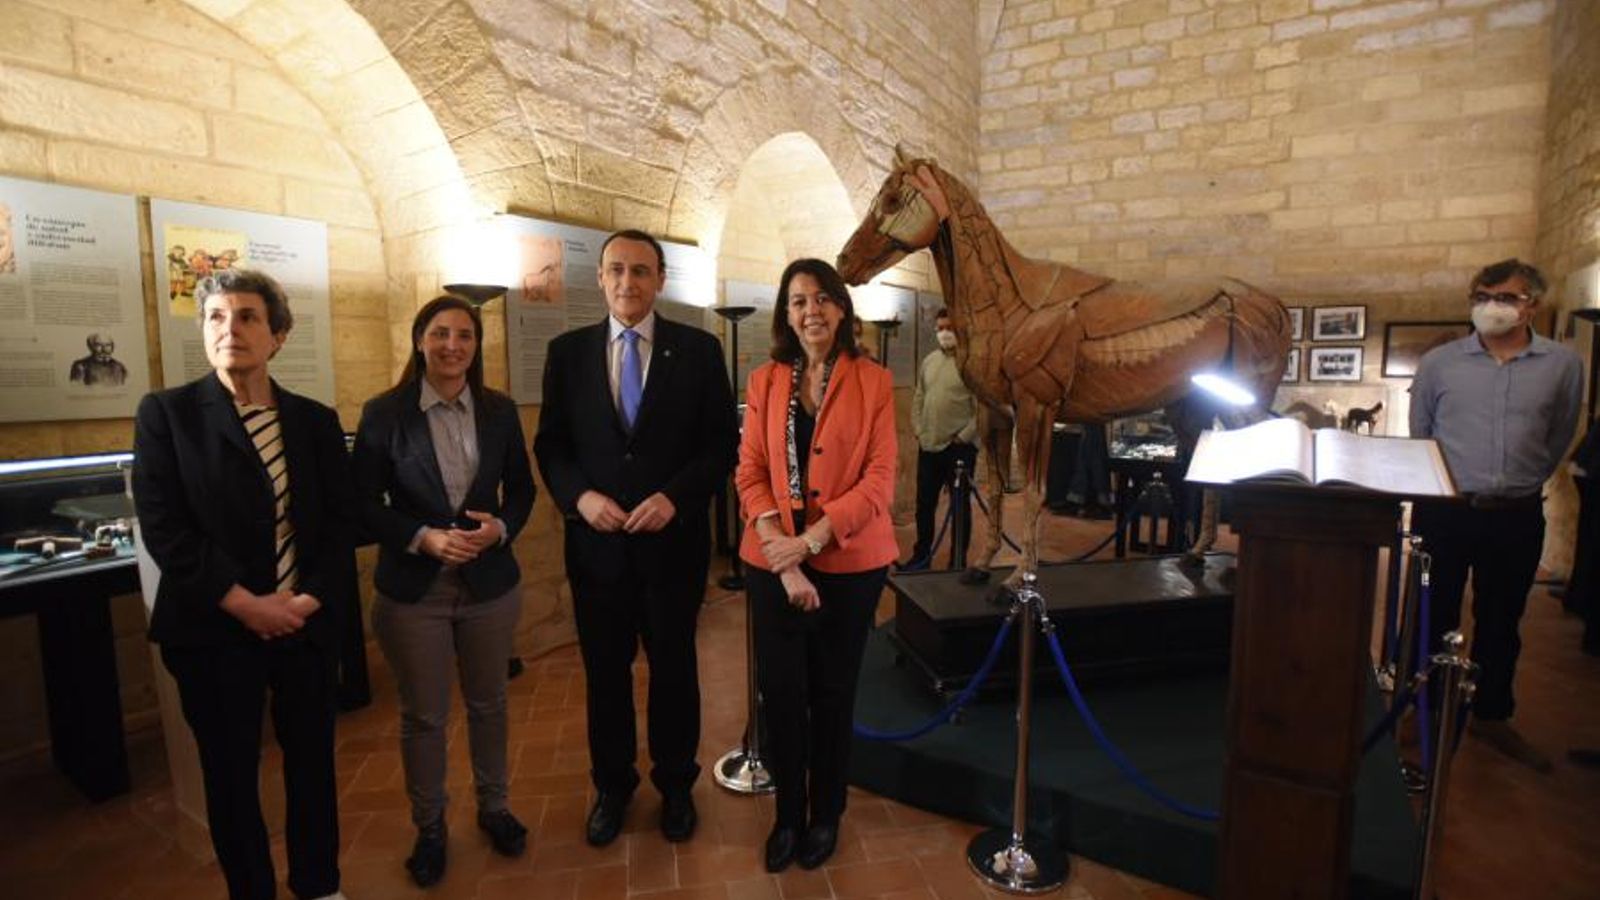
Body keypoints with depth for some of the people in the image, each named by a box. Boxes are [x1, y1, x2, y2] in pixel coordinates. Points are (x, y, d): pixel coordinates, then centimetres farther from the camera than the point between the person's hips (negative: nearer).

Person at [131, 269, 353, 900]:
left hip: (307, 626, 2)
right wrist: (245, 604, -16)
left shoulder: (317, 421, 4)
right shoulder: (166, 413, -3)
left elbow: (339, 523, 2)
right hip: (215, 631, -2)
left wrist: (313, 598, -11)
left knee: (313, 761, 14)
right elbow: (163, 527, -10)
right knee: (230, 774, 13)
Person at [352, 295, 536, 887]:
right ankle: (429, 826, 34)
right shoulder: (384, 413, -7)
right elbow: (365, 503, -5)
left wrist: (501, 528, -13)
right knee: (423, 716, 12)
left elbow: (522, 488, 6)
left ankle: (493, 807, 39)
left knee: (488, 704, 17)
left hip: (489, 583, 2)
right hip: (413, 589, -2)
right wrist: (423, 538, -19)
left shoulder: (499, 411, 1)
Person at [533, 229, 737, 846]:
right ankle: (611, 784, 39)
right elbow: (550, 444, 4)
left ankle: (675, 783, 38)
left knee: (674, 667, 15)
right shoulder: (567, 351, 2)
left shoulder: (699, 349, -3)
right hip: (595, 539, 2)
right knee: (605, 670, 16)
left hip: (674, 537, -1)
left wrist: (674, 497, -17)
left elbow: (722, 442, -4)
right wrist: (580, 496, -13)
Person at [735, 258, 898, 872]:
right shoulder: (764, 382, 3)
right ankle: (788, 814, 34)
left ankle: (826, 814, 36)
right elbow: (750, 474, -2)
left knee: (833, 693, 13)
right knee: (780, 691, 9)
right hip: (773, 563, 2)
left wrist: (811, 540, -19)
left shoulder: (873, 381, -3)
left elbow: (880, 479, -9)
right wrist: (783, 558, -14)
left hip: (850, 562, -1)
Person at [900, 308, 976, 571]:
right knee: (924, 504, 14)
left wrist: (963, 436, -13)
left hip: (960, 448, -6)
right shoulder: (928, 361, 11)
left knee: (959, 506, 6)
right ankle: (921, 555, 29)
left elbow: (983, 408, -14)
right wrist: (918, 430, 6)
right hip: (928, 446, 6)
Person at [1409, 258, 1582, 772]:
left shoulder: (1563, 366, 2)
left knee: (1501, 621, 15)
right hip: (1444, 512, -1)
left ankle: (1492, 717, 31)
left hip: (1517, 518, 2)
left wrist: (1518, 483, 16)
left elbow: (1558, 441, 13)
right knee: (1433, 616, 7)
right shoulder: (1439, 363, -1)